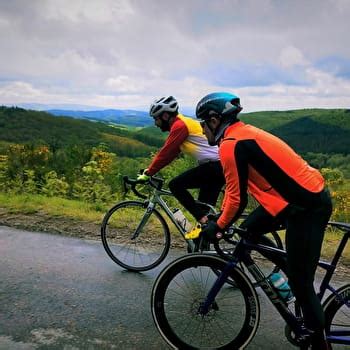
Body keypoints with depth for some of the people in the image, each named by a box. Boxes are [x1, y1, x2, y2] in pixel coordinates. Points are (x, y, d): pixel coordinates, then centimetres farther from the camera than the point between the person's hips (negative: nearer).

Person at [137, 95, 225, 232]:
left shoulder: (180, 125, -11)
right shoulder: (184, 124, 19)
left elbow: (165, 153, -13)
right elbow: (168, 154, 20)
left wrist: (147, 174, -6)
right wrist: (150, 170, 18)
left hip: (215, 166, -10)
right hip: (219, 166, 10)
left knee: (175, 185, -10)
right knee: (204, 209, 11)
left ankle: (203, 220, -9)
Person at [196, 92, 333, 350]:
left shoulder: (230, 144, -17)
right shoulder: (244, 133, 12)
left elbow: (238, 198, -16)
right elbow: (236, 186, 18)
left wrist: (218, 226, 1)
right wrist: (220, 219, 22)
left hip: (307, 207, -9)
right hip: (308, 194, 9)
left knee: (300, 282, 4)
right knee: (248, 232, 17)